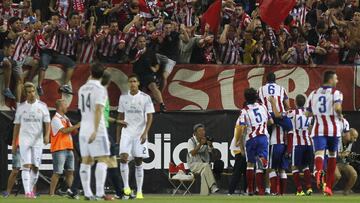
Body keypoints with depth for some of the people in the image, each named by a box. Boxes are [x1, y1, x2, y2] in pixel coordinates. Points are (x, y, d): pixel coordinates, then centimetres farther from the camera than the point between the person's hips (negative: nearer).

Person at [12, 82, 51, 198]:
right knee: (26, 166, -13)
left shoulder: (42, 106, 4)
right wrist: (14, 143, 8)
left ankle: (31, 190, 18)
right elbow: (17, 126, 10)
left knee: (35, 167, 2)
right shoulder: (21, 107, 6)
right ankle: (27, 192, -18)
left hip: (38, 140, 1)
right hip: (24, 139, -1)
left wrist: (47, 135, -17)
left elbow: (47, 123, 2)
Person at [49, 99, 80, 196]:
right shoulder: (56, 119, -9)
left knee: (70, 171, 6)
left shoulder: (65, 119, 18)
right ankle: (52, 193, -6)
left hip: (68, 148, 9)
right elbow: (64, 130, -22)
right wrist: (77, 125, -16)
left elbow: (74, 132, 20)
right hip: (59, 149, -9)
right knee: (57, 173, -8)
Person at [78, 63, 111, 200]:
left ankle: (87, 193, 4)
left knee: (86, 161, 7)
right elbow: (98, 110, -19)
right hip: (97, 130, -7)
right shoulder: (100, 89, -9)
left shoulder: (82, 89, 13)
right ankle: (99, 193, -16)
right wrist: (95, 130, -22)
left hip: (83, 130, 7)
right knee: (103, 159, -6)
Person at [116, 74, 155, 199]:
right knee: (123, 157, -17)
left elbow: (150, 117, -3)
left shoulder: (145, 98, -2)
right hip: (126, 132, 2)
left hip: (140, 133, -2)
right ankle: (126, 186, -8)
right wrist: (118, 136, 11)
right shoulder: (123, 98, 7)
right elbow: (120, 117, 14)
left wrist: (145, 133, -16)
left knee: (138, 162, 0)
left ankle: (139, 191, 4)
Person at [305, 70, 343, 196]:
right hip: (333, 129, -2)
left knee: (319, 152, -14)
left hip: (319, 128, 2)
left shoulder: (313, 94, 11)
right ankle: (328, 186, 20)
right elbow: (337, 107, -21)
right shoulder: (335, 93, -3)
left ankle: (318, 171, -50)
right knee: (332, 154, 16)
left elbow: (308, 113, 12)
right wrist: (340, 115, -1)